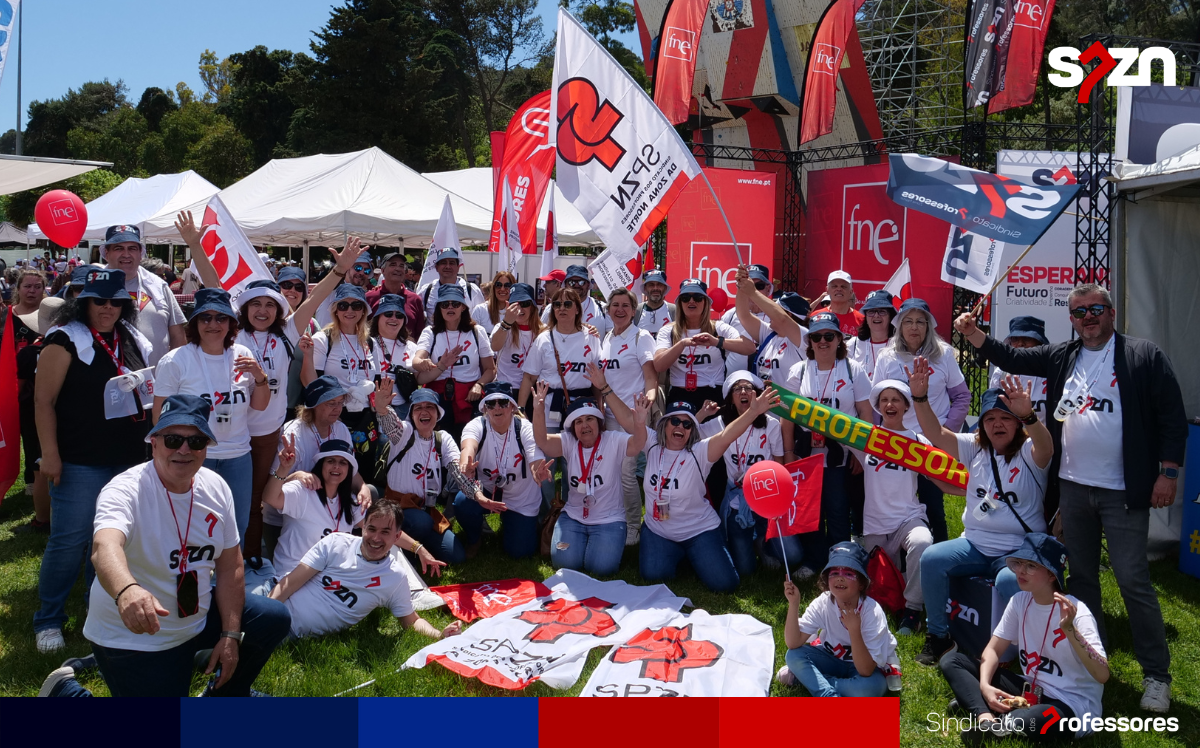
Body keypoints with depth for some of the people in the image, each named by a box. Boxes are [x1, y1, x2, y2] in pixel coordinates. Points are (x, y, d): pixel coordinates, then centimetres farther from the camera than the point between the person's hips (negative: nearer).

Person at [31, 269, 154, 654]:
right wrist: (49, 454, -15)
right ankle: (48, 620, 13)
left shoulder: (134, 342, 9)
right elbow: (44, 400, -11)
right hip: (79, 461, -5)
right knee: (69, 540, -3)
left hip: (127, 459, 6)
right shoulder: (66, 339, -8)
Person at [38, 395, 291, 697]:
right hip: (133, 637, -6)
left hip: (197, 618, 6)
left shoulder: (215, 487, -6)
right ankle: (65, 689, 16)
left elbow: (229, 565, 1)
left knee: (275, 619, -1)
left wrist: (230, 635, -3)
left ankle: (224, 694, 26)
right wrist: (126, 590, -68)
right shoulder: (126, 490, -25)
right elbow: (105, 547, -47)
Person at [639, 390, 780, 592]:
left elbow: (725, 437, -35)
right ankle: (677, 554, 19)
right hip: (657, 530, 3)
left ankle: (694, 556, 24)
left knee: (723, 583, -12)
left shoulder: (699, 452, -18)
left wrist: (753, 411, -51)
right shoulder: (653, 445, -6)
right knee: (652, 574, -17)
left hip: (699, 530, -2)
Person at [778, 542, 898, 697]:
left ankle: (805, 676, -16)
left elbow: (865, 671, -31)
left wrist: (854, 630, -41)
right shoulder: (822, 603, -18)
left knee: (869, 687, -36)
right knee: (794, 655, -21)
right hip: (833, 658, 3)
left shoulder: (872, 611, -27)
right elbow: (793, 643, -24)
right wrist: (793, 604, -33)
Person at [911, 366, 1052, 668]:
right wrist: (920, 397, -19)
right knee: (931, 559, -21)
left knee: (1009, 581, -35)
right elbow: (936, 433, -3)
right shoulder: (975, 448, 9)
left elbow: (1046, 447, -29)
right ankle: (938, 636, -4)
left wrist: (1028, 415, -50)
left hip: (1018, 549, -4)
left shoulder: (1029, 453, -4)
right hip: (975, 544, 4)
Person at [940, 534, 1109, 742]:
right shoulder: (1020, 601, 0)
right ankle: (986, 720, -27)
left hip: (1074, 704, -7)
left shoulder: (1076, 612, -18)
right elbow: (993, 650, 4)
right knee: (951, 661, -7)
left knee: (1025, 722, -45)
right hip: (1032, 690, 8)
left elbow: (1102, 675, -28)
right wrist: (985, 685, -15)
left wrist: (1070, 629, -40)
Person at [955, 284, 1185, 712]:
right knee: (1081, 576, 14)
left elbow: (1173, 417, -5)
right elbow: (1009, 358, 12)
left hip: (1122, 492, -5)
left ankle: (1156, 674, 10)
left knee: (1133, 580, -4)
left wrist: (1168, 472, -10)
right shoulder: (1062, 357, 9)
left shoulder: (1144, 356, -3)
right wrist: (972, 333, -3)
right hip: (1072, 487, 5)